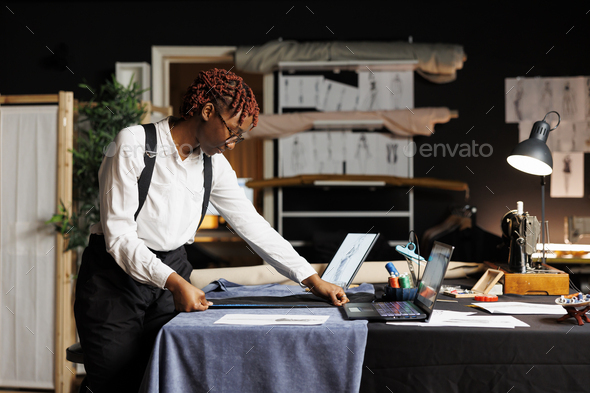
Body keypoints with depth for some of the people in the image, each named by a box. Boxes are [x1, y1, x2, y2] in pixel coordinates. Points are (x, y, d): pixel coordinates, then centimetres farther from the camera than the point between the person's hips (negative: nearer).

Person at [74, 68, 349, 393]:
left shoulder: (213, 164, 4)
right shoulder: (134, 145, -15)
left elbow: (253, 226, 6)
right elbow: (119, 236, -20)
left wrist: (313, 280, 1)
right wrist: (174, 283, -31)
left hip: (172, 274, 5)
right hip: (116, 277, -5)